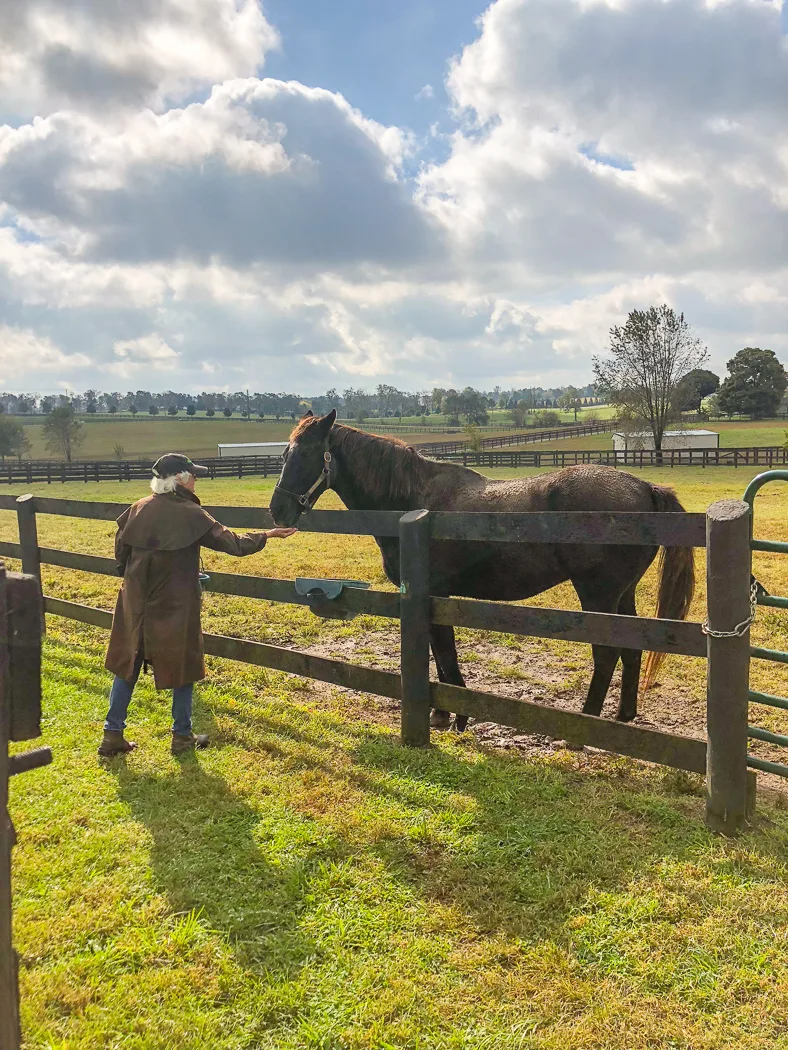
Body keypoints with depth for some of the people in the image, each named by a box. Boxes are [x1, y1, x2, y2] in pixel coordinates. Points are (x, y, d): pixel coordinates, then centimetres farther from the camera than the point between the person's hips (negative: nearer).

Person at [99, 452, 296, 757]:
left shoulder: (139, 509, 1)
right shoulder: (191, 515, -14)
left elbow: (120, 551, 8)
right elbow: (233, 544, -11)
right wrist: (267, 535, 2)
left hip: (135, 603, 5)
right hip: (175, 606, -5)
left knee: (127, 666, 14)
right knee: (182, 666, 10)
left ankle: (113, 735, 18)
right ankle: (182, 736, 20)